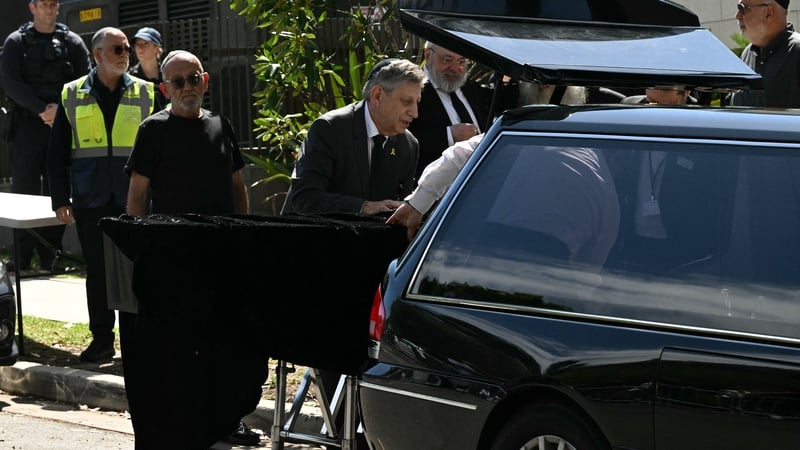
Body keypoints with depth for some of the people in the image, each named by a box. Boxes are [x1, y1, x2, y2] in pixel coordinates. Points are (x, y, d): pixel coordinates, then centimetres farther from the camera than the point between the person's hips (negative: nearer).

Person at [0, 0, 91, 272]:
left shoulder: (72, 43, 9)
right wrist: (42, 109, -15)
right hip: (27, 125, -1)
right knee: (24, 191, -3)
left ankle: (50, 256, 7)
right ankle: (22, 257, 1)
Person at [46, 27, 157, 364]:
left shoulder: (145, 93, 5)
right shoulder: (72, 96, 5)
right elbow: (57, 152, 7)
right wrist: (60, 199, 0)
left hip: (135, 199, 0)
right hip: (91, 200, 0)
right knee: (97, 270, 6)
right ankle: (102, 339, 16)